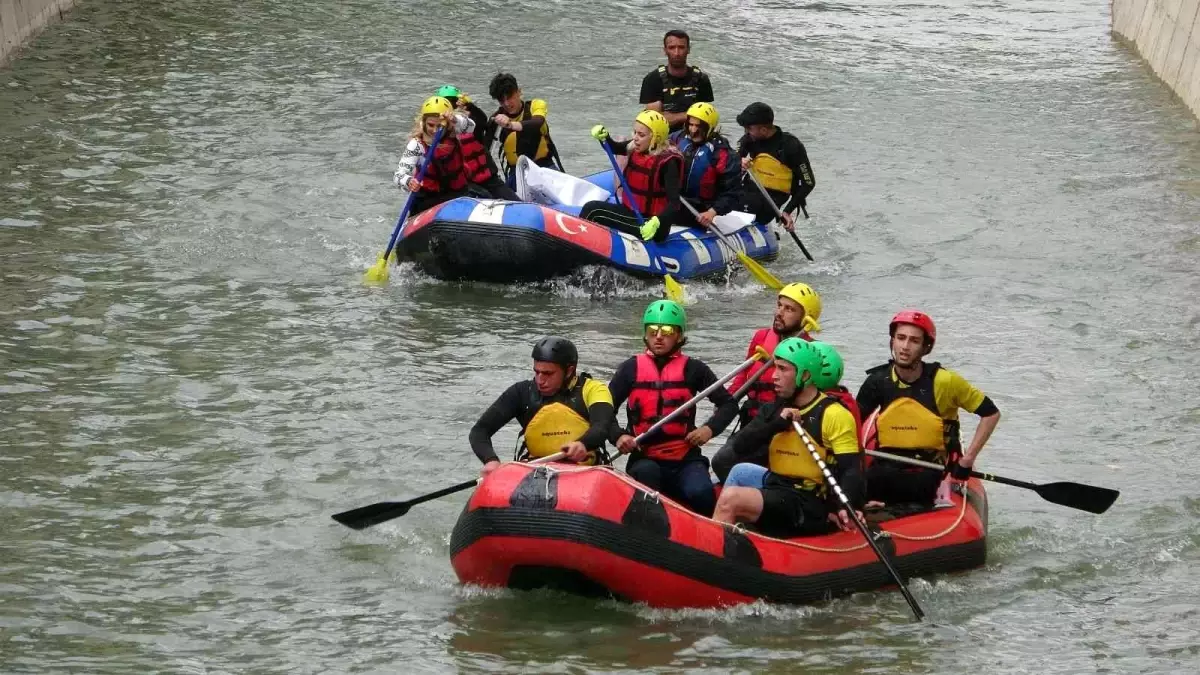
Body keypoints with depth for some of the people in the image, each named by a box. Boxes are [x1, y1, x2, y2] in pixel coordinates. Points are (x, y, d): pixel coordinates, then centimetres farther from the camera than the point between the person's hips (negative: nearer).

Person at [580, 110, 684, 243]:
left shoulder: (667, 162, -21)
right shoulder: (635, 148, 0)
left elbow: (674, 203, -27)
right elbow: (613, 147, 20)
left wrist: (656, 222, -44)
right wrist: (604, 137, -4)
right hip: (631, 211, 8)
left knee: (592, 210, -15)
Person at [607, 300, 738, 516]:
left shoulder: (693, 369, 6)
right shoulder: (631, 369, 8)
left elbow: (728, 403, 12)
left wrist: (710, 428, -7)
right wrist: (618, 436, -12)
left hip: (685, 459, 0)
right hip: (645, 459, 0)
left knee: (701, 493, -30)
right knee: (646, 474, -36)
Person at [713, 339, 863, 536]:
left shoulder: (834, 415, -6)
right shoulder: (774, 410, 15)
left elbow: (851, 471, -14)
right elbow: (739, 447, 2)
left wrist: (846, 508, -33)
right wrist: (776, 425, -13)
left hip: (808, 508, -8)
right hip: (774, 493, 8)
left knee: (731, 498, -25)